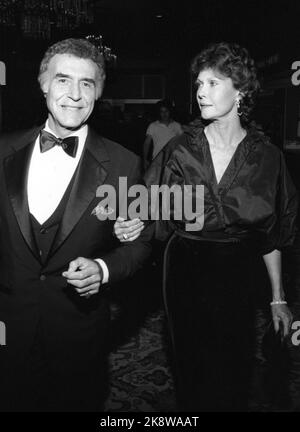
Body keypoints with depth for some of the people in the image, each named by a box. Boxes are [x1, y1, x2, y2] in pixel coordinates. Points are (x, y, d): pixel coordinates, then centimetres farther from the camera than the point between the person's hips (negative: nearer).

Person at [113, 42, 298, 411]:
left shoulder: (266, 156, -4)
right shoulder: (180, 150, -6)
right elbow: (154, 216, -3)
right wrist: (131, 228, -26)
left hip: (239, 275, 1)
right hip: (186, 273, 0)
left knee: (235, 375, 11)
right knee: (193, 372, 14)